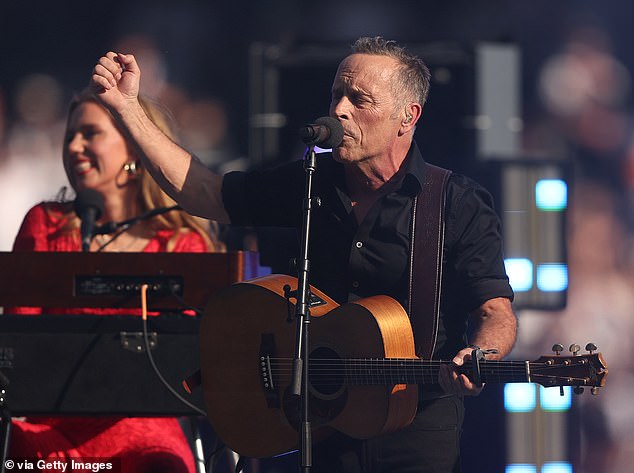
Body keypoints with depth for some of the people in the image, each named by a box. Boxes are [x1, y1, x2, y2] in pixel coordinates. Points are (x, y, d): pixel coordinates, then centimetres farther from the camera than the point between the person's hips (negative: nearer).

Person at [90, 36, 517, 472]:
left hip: (420, 428, -4)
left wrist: (474, 360, -35)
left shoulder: (460, 206, -6)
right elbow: (200, 192, 11)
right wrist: (127, 108, 5)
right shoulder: (311, 186, 8)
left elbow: (496, 312, -12)